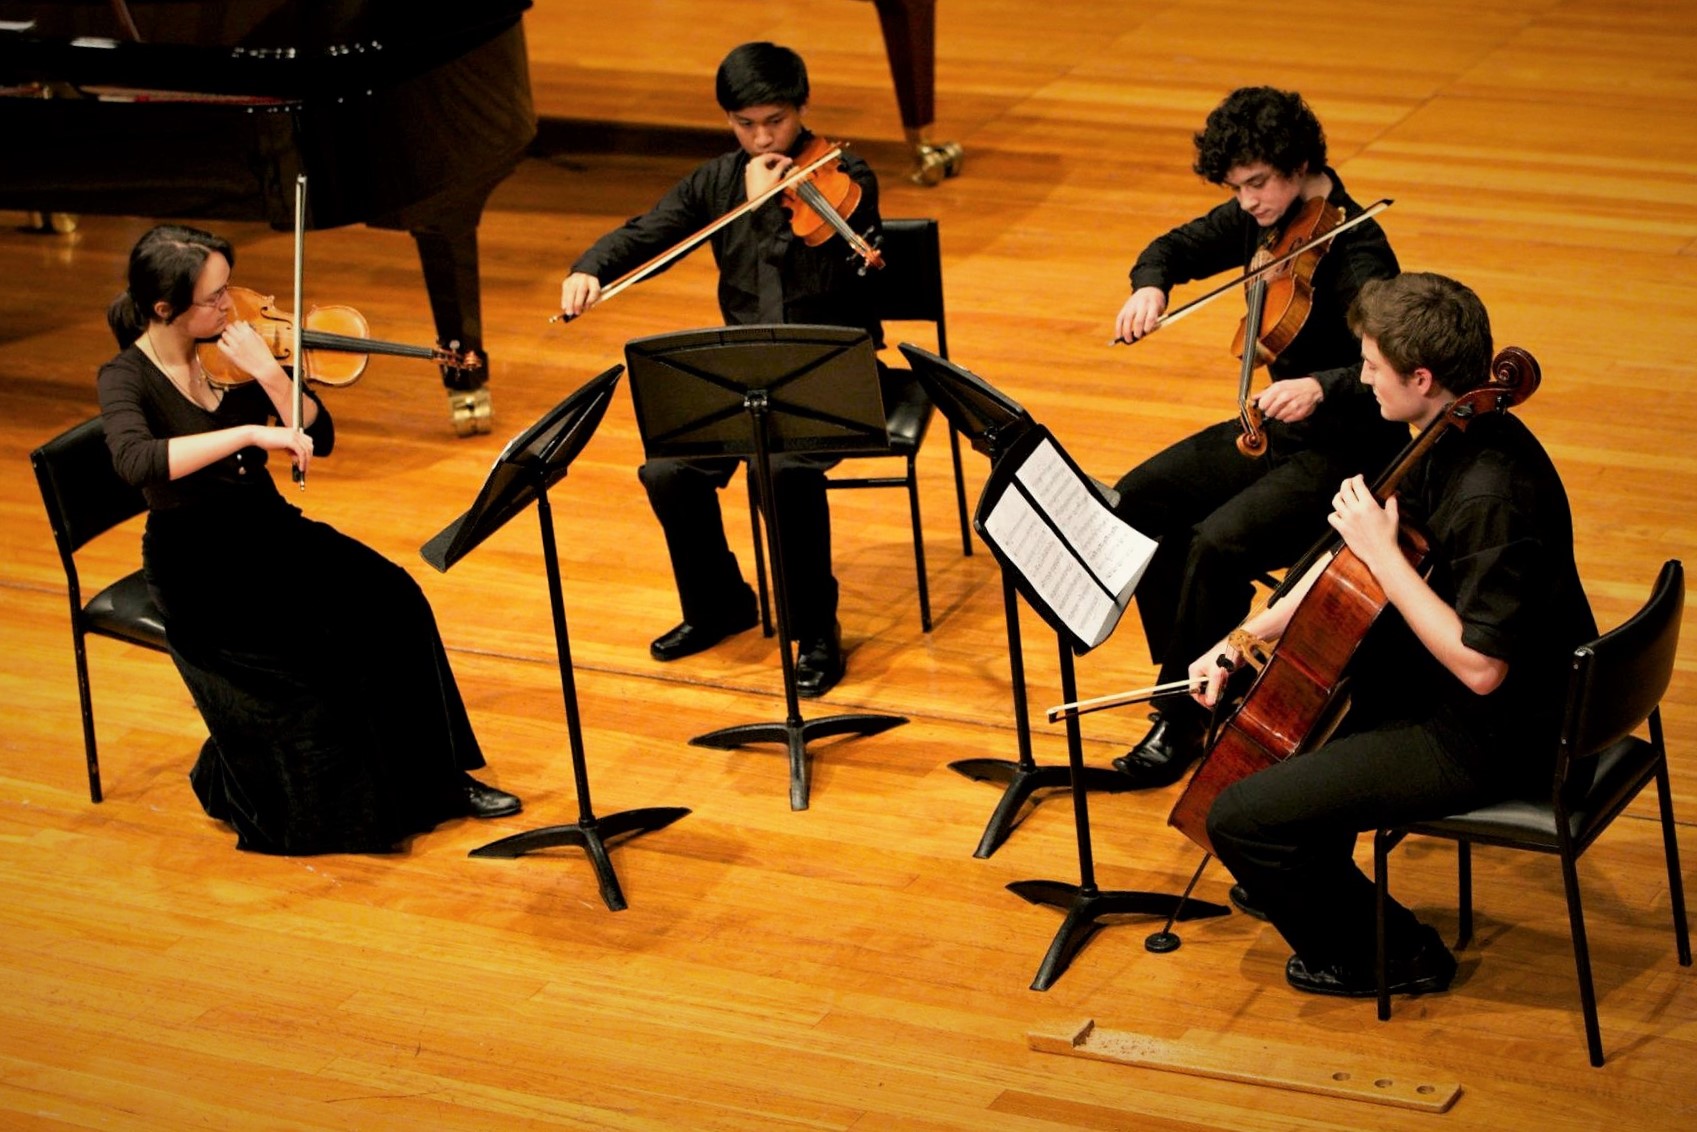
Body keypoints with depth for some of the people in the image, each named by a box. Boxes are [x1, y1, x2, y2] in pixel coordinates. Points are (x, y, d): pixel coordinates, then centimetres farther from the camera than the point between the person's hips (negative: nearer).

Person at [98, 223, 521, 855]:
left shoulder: (229, 347, -1)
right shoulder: (127, 378, -15)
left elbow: (319, 439, -4)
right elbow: (136, 461, -37)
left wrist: (268, 374, -22)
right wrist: (252, 433, -41)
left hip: (268, 529, 5)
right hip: (194, 565, -5)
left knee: (390, 600, -18)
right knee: (307, 654, -25)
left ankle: (437, 777, -5)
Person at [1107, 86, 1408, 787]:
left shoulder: (1355, 252, -23)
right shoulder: (1259, 220, 0)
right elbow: (1178, 249, 15)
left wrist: (1320, 386, -50)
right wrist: (1150, 287, -9)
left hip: (1347, 452, -9)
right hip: (1274, 433, 9)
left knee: (1218, 545, -27)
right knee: (1140, 498, -4)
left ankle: (1182, 718, -8)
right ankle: (1193, 676, 6)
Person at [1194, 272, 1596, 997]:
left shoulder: (1493, 496, -32)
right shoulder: (1451, 438, 0)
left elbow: (1480, 667, -33)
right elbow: (1350, 559, 11)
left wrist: (1382, 552, -29)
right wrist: (1249, 637, 4)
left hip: (1492, 739, -10)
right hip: (1453, 686, 10)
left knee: (1239, 818, -12)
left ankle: (1392, 955, 8)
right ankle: (1312, 877, 44)